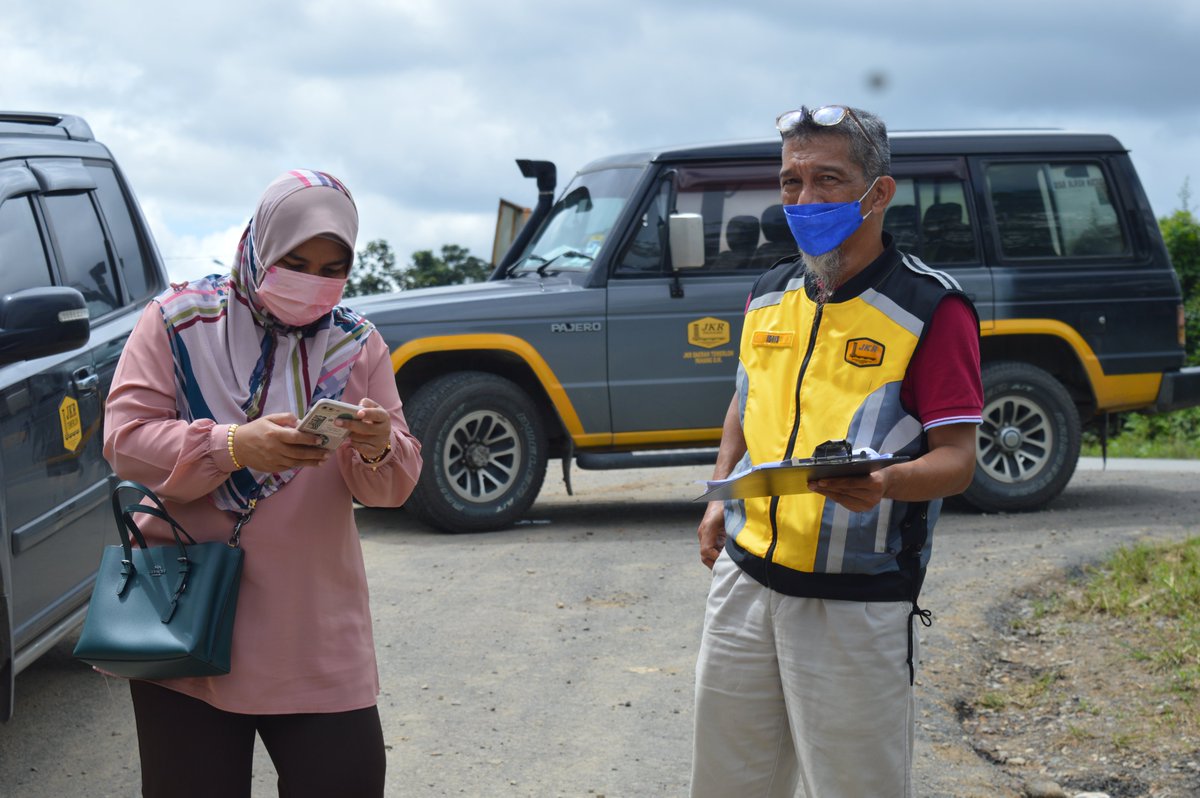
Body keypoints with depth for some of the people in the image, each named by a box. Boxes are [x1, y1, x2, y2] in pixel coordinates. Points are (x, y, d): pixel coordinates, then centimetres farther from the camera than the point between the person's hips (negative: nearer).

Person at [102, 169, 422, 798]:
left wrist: (377, 450, -20)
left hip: (319, 640, 2)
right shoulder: (179, 319, 2)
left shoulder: (357, 344, 10)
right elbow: (124, 438, -9)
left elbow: (394, 486, 5)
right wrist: (233, 446, -24)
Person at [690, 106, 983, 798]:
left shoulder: (931, 309, -11)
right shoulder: (769, 296, 9)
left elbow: (957, 460, -13)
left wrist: (884, 482, -33)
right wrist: (721, 497, 11)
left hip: (856, 603, -6)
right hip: (745, 578, 6)